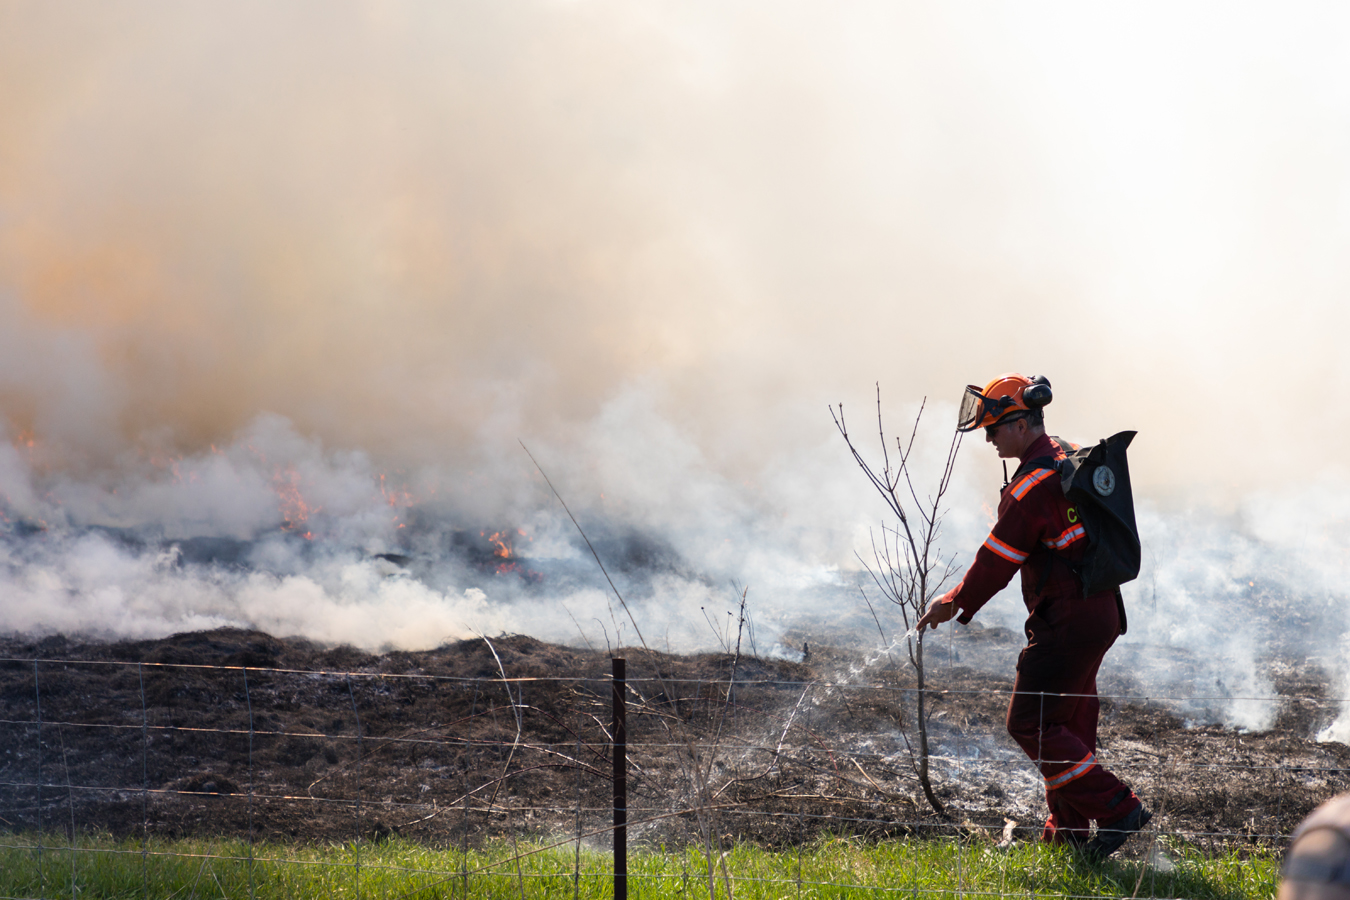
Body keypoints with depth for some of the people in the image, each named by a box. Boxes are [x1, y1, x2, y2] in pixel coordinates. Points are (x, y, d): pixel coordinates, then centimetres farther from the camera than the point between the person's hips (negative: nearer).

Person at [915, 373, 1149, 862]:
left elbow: (998, 560, -15)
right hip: (1100, 613, 10)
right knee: (1068, 723, 15)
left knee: (1031, 722, -4)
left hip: (1067, 621, -10)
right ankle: (1068, 835, 20)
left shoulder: (1033, 486, -19)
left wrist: (956, 604, -1)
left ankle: (1117, 809, -6)